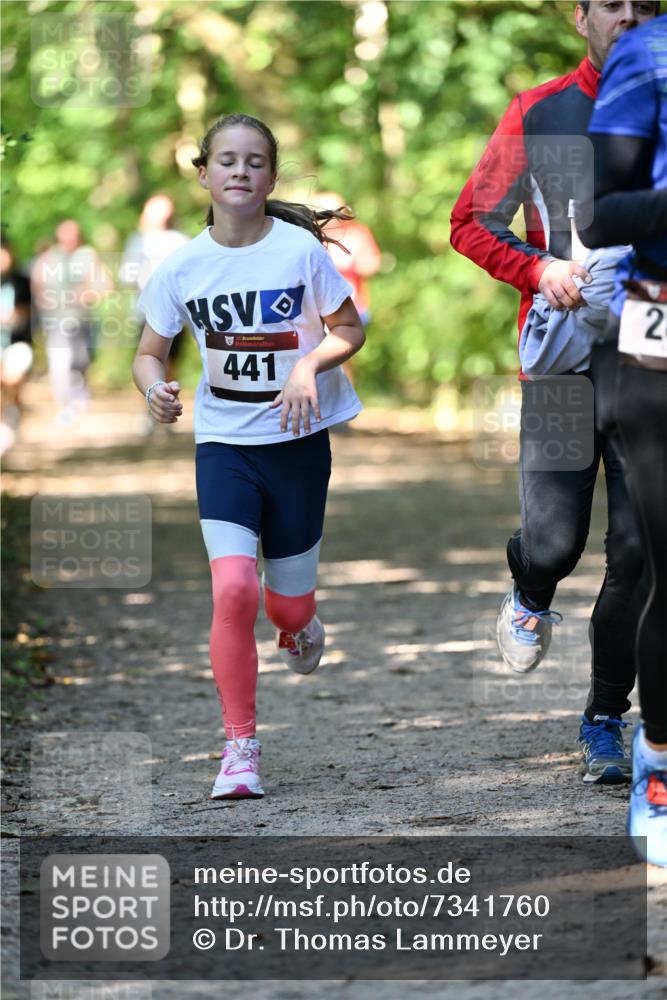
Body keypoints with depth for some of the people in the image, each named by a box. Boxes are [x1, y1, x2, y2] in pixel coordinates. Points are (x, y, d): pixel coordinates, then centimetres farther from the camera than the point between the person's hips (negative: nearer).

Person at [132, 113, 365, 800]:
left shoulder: (301, 248, -10)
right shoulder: (182, 266, -6)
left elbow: (349, 330, 1)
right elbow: (150, 352, 5)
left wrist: (309, 365, -19)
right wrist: (156, 390, -17)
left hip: (298, 441, 0)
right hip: (223, 442, 0)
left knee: (289, 602, 7)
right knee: (233, 587, -19)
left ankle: (298, 625, 49)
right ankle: (240, 748, -7)